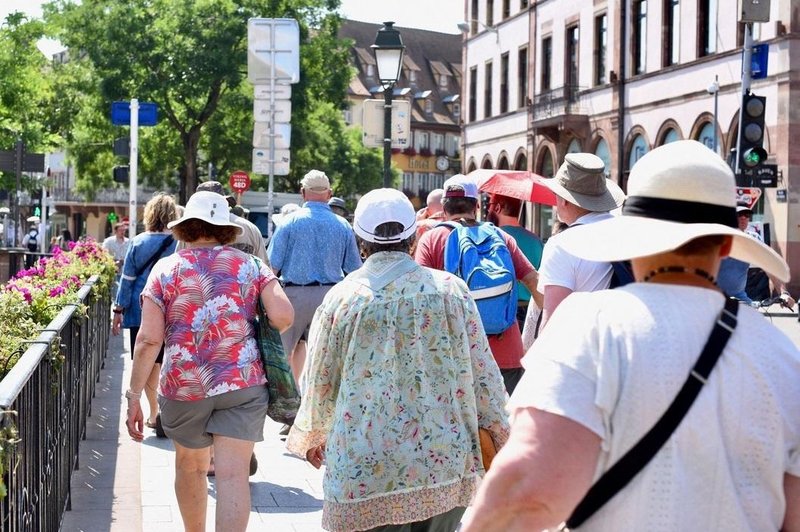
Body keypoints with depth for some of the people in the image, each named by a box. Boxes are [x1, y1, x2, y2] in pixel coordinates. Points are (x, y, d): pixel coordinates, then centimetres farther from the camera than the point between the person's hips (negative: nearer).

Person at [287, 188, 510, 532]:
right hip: (444, 464, 1)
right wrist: (500, 430, 16)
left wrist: (312, 438, 24)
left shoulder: (341, 297, -1)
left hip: (365, 472, -1)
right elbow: (481, 372, 2)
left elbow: (321, 384, 6)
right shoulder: (451, 290, 0)